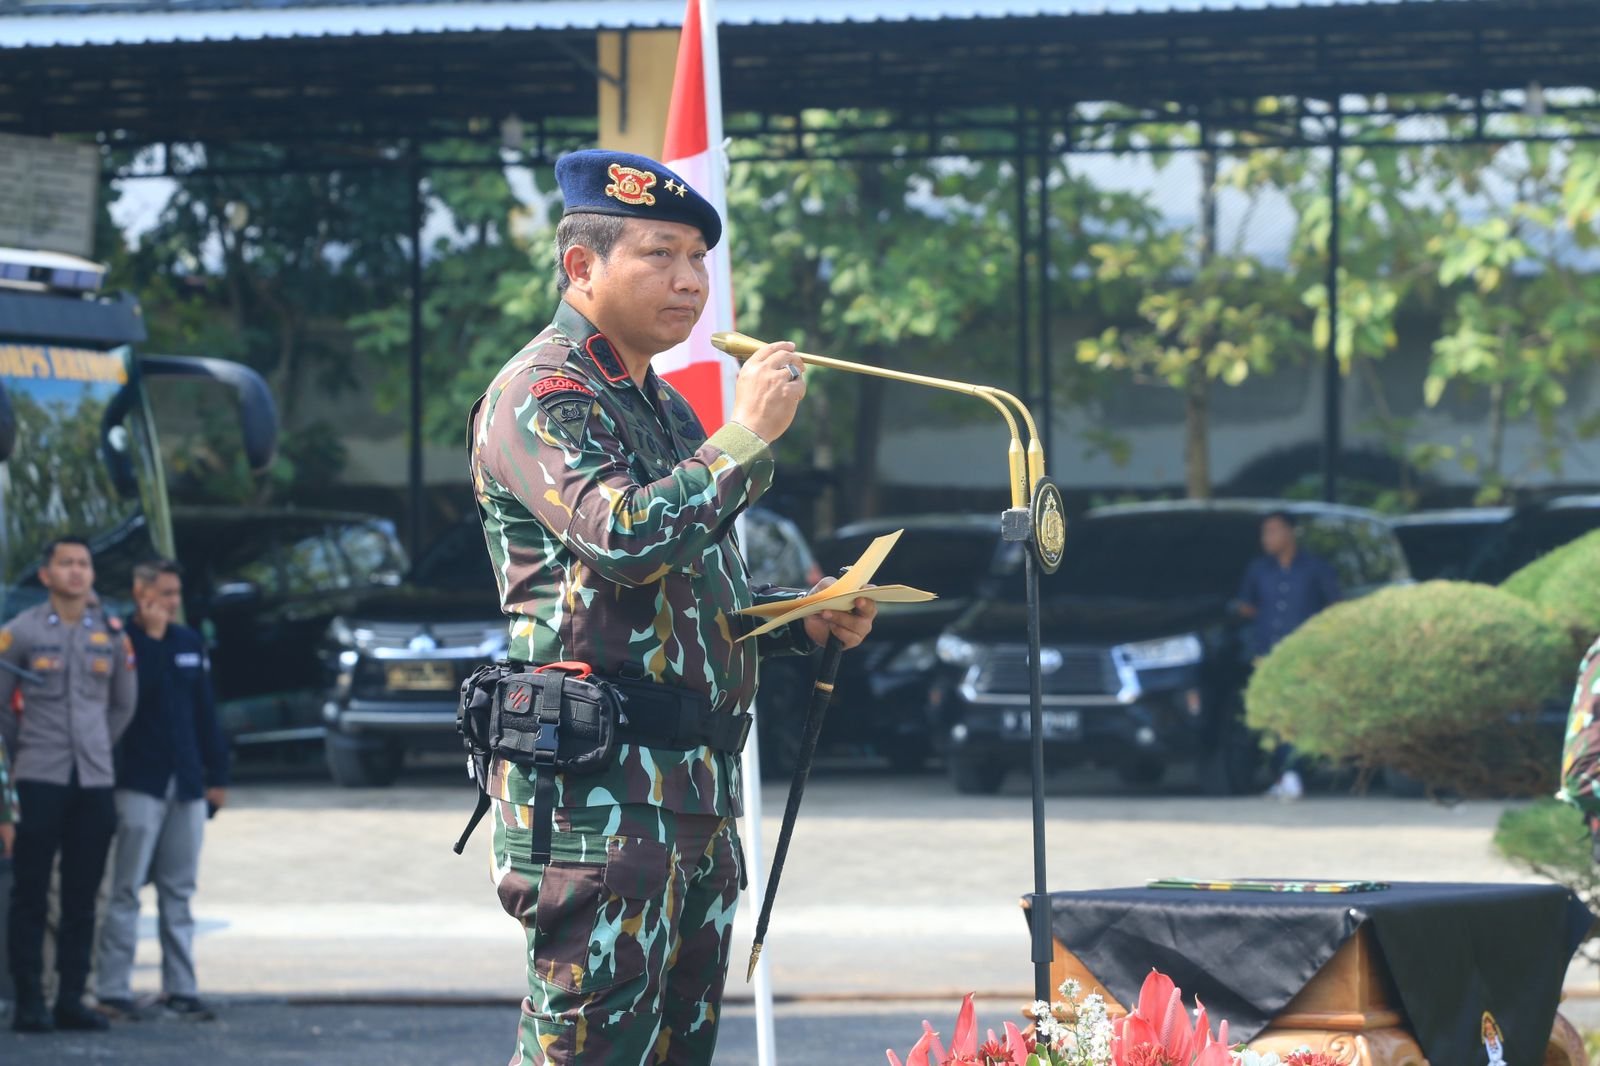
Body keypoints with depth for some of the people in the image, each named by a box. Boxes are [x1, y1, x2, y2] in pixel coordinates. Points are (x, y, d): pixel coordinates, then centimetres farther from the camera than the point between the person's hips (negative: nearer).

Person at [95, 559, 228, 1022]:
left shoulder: (190, 642, 13)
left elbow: (205, 713, 15)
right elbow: (136, 693, -21)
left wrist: (217, 774, 11)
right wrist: (152, 637, -16)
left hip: (187, 784, 5)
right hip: (139, 783, -5)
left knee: (179, 892, 7)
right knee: (126, 890, -6)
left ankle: (180, 988, 10)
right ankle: (112, 989, -5)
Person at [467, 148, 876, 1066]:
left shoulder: (664, 408, 22)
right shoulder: (539, 396, -7)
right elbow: (624, 539, -24)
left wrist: (804, 621, 12)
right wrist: (748, 436, -15)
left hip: (699, 797, 10)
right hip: (597, 792, -9)